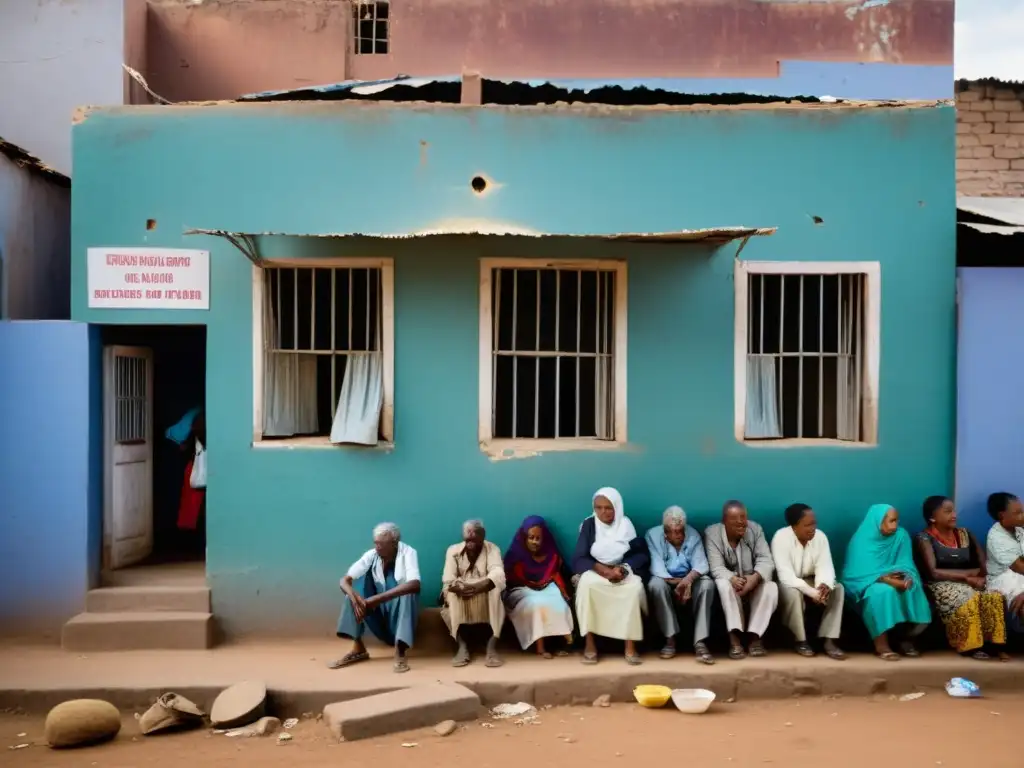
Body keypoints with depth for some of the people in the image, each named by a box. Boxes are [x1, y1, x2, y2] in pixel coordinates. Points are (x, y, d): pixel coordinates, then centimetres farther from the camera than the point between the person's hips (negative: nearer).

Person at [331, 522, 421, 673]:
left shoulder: (408, 553, -18)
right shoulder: (371, 555, -7)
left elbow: (415, 584, -35)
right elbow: (345, 580, -13)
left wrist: (377, 598, -40)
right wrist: (355, 598, -35)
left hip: (401, 609, -4)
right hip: (378, 607, 4)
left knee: (409, 591, -34)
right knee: (354, 589, -18)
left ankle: (399, 653, -31)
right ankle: (358, 649, -18)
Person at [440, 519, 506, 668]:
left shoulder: (492, 549, -6)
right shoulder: (453, 550, -2)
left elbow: (498, 575, -25)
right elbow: (448, 580, -14)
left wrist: (476, 587, -42)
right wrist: (459, 587, -37)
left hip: (487, 600, -1)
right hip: (460, 602, 2)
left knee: (495, 589, -34)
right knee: (451, 595, -32)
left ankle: (492, 645, -35)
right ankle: (462, 645, -29)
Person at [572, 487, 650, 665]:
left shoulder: (626, 525, 1)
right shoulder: (589, 525, -2)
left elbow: (643, 555, -4)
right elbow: (578, 559, -8)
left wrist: (623, 568, -23)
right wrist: (603, 569, -24)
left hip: (623, 572, 1)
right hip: (595, 572, -1)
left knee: (635, 586, -33)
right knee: (586, 583, -35)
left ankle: (630, 645, -25)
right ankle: (589, 643, -26)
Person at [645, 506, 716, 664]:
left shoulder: (693, 535, -4)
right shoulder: (653, 535, -11)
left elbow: (701, 564, -16)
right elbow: (656, 567, -19)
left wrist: (688, 579, -37)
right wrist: (676, 583, -30)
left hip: (689, 580, 2)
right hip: (665, 580, -2)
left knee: (707, 584, -29)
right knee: (655, 584, -35)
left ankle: (700, 642, -32)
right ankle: (670, 639, -25)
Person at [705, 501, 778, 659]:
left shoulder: (755, 529, -6)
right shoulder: (712, 533, -13)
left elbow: (766, 559, -15)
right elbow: (717, 568, -21)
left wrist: (755, 577, -37)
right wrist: (733, 579, -43)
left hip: (753, 582, 2)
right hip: (729, 581, -2)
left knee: (771, 587, -28)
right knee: (724, 584, -35)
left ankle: (755, 636, -22)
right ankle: (735, 638, -33)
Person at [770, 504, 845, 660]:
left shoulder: (820, 537, -9)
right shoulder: (781, 537, -24)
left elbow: (825, 566, -16)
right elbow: (786, 575, -30)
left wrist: (824, 585, -38)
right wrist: (812, 592, -37)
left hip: (810, 581, 5)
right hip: (789, 583, -5)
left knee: (838, 589, -19)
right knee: (793, 593, -36)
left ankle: (828, 640, -17)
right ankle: (800, 640, -15)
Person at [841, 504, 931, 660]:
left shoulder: (901, 535, -1)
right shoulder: (861, 539, -14)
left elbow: (905, 565, -4)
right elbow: (858, 572, -19)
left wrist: (906, 576, -27)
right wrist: (884, 578, -33)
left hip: (893, 580, 5)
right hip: (865, 584, -4)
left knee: (913, 588, -26)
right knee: (883, 591, -35)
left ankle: (907, 640, -7)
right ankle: (881, 644, -25)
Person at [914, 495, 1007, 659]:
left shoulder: (964, 534, 12)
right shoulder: (925, 538, -6)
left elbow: (984, 565, 7)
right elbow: (933, 573, -15)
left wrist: (979, 576, -16)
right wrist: (968, 574, -14)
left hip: (968, 583, 5)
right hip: (941, 586, -5)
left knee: (995, 596, -25)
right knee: (969, 599, -34)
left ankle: (994, 643, -16)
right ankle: (970, 645, -19)